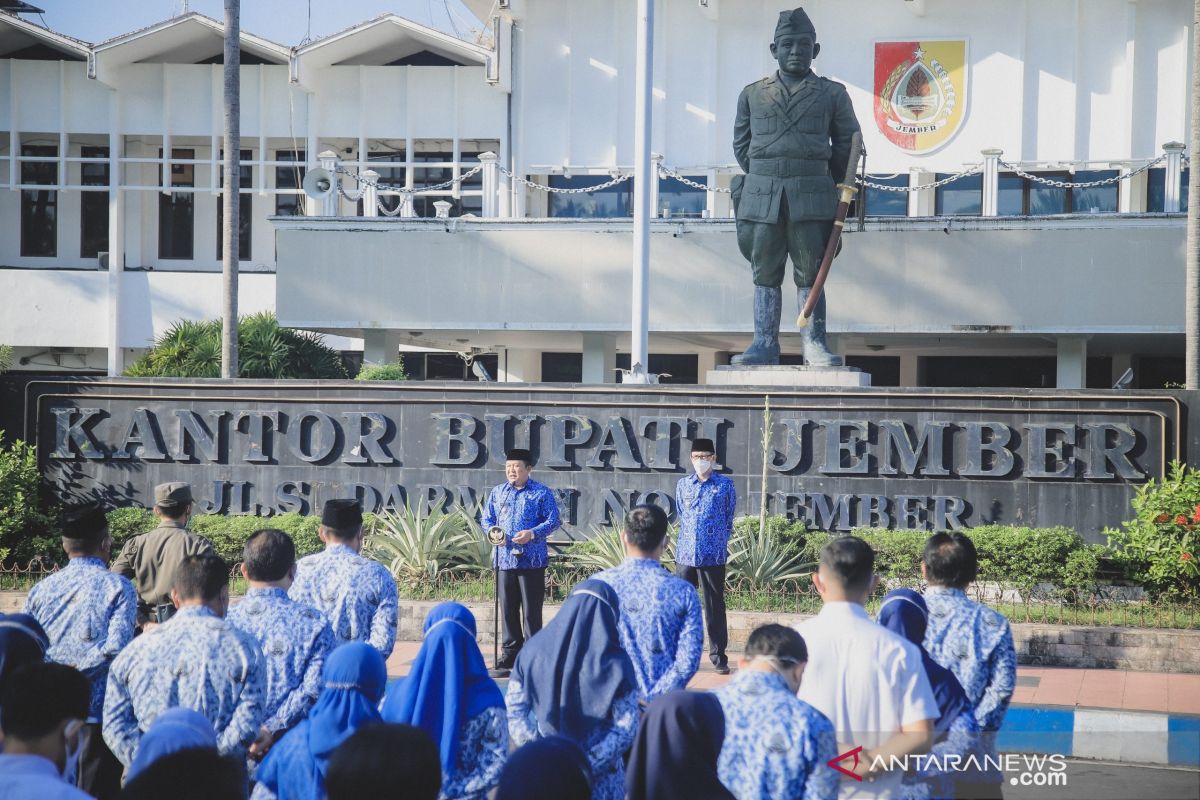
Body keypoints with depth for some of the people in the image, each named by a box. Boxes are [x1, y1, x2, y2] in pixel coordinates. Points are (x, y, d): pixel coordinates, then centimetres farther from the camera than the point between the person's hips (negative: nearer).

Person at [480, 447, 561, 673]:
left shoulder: (542, 493, 2)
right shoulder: (498, 492, 15)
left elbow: (553, 521, -3)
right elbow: (486, 518, 17)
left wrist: (532, 534, -18)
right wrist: (493, 532, -5)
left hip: (532, 561, -4)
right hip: (504, 559, 4)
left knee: (531, 610, -2)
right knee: (508, 609, 7)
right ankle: (510, 653, 15)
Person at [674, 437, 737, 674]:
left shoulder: (725, 484, 2)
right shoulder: (683, 484, 9)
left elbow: (729, 517, 10)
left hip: (714, 556, -2)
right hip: (685, 554, 2)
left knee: (715, 607, 1)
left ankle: (718, 657, 9)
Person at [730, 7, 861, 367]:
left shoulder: (832, 94, 8)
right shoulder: (753, 94, 11)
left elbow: (848, 144, 14)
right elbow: (741, 144, 19)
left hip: (811, 198, -1)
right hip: (761, 197, 1)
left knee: (809, 273, -1)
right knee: (765, 273, 2)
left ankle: (814, 345, 2)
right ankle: (765, 345, 6)